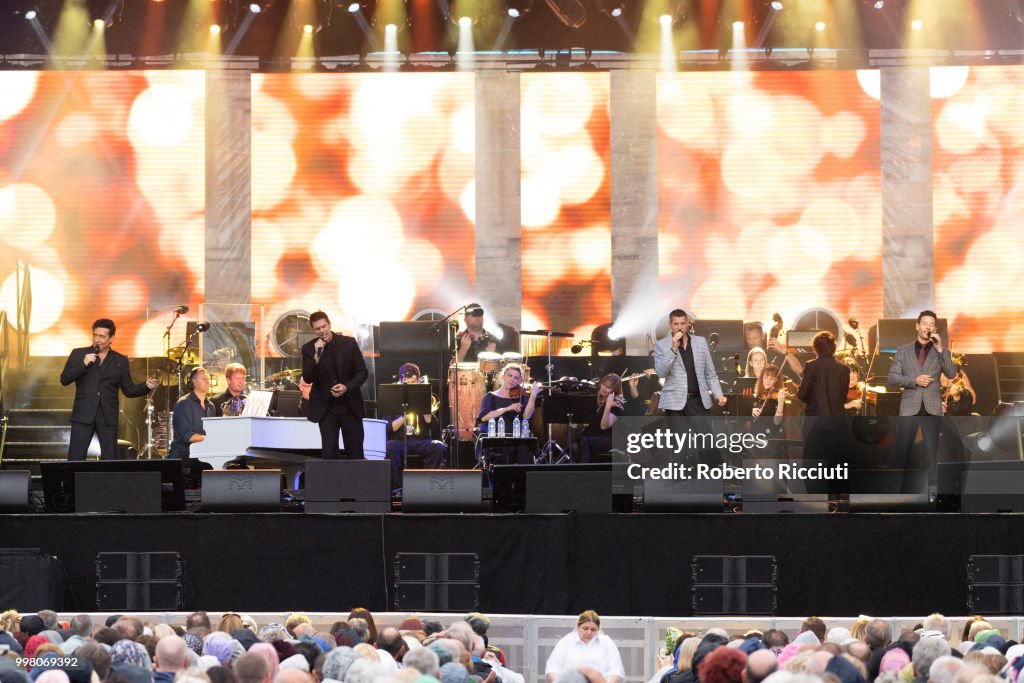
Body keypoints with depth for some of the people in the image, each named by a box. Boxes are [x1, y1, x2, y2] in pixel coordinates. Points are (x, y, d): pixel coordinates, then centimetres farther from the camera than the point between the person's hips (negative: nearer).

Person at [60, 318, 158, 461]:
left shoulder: (120, 361, 11)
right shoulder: (78, 354, 8)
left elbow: (129, 390, 10)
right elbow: (64, 379, 0)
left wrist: (146, 386, -8)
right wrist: (83, 364, -11)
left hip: (108, 417, 1)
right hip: (83, 415, -1)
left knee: (110, 459, 1)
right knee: (75, 459, -5)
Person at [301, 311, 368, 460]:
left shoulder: (349, 343, -4)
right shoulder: (308, 349, -3)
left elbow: (362, 372, 0)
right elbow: (307, 379, -10)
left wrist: (347, 387, -17)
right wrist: (316, 356, -23)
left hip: (350, 406, 0)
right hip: (326, 407, 0)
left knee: (355, 453, 5)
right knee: (330, 453, -7)